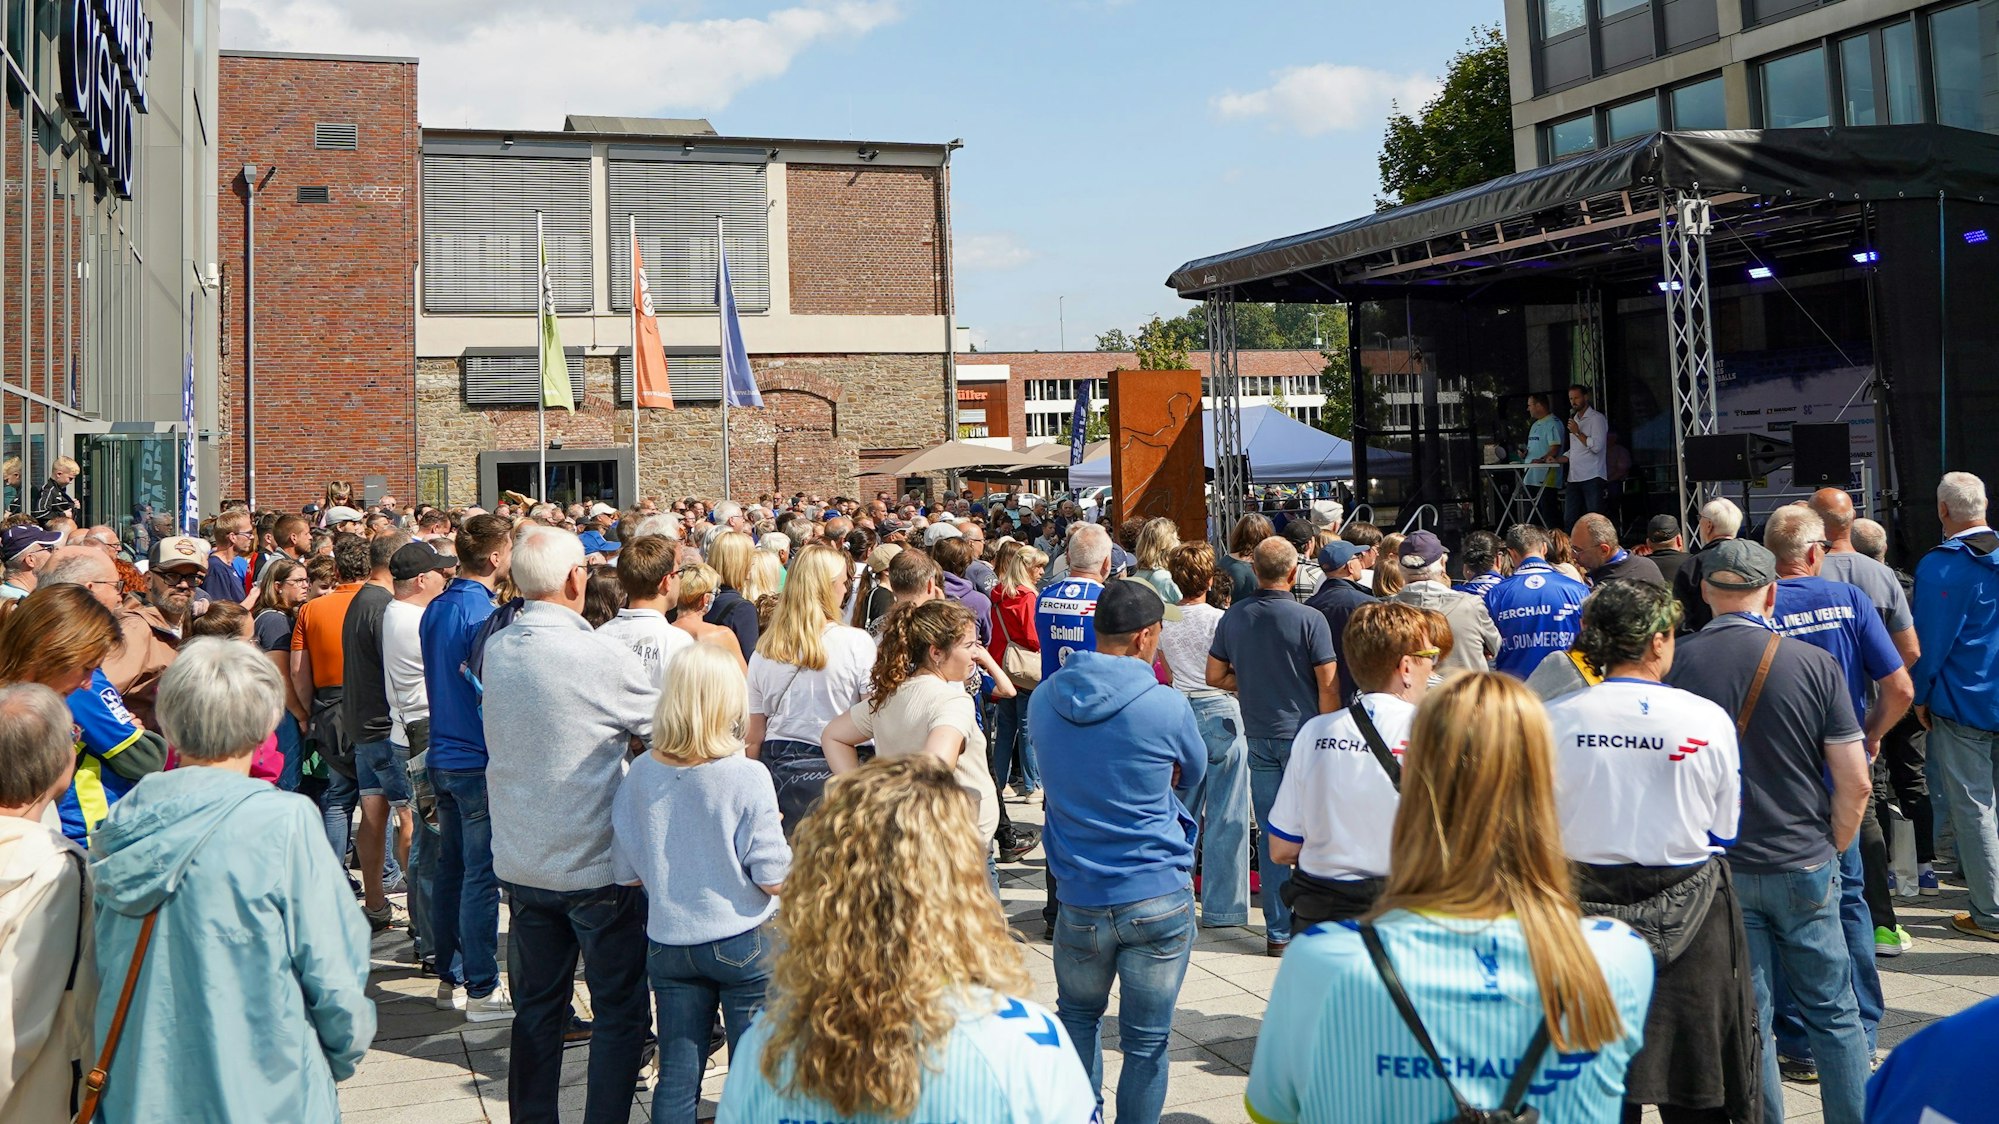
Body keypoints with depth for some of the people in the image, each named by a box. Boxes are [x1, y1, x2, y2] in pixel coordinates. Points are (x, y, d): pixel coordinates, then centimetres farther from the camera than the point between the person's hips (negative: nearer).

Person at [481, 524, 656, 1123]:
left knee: (536, 1009, 17)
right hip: (597, 865, -6)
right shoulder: (602, 657, -19)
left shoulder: (497, 648, 0)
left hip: (521, 864, 6)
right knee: (620, 1010, 7)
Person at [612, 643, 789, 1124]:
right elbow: (774, 880, -14)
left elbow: (626, 873, 3)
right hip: (743, 945, -3)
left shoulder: (640, 774, -6)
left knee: (675, 1079, 12)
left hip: (668, 944, 4)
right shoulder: (747, 777, -17)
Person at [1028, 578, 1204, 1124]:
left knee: (1079, 1017, 24)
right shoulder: (1167, 707, -14)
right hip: (1158, 898, -3)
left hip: (1079, 899, 3)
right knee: (1147, 1042, 8)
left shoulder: (1044, 700, -1)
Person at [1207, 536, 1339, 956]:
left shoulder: (1233, 617, 2)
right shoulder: (1309, 620, -12)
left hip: (1259, 736, 4)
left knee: (1270, 834, 8)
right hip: (1303, 736, -4)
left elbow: (1216, 676, 8)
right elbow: (1328, 686, -10)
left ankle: (1277, 931, 14)